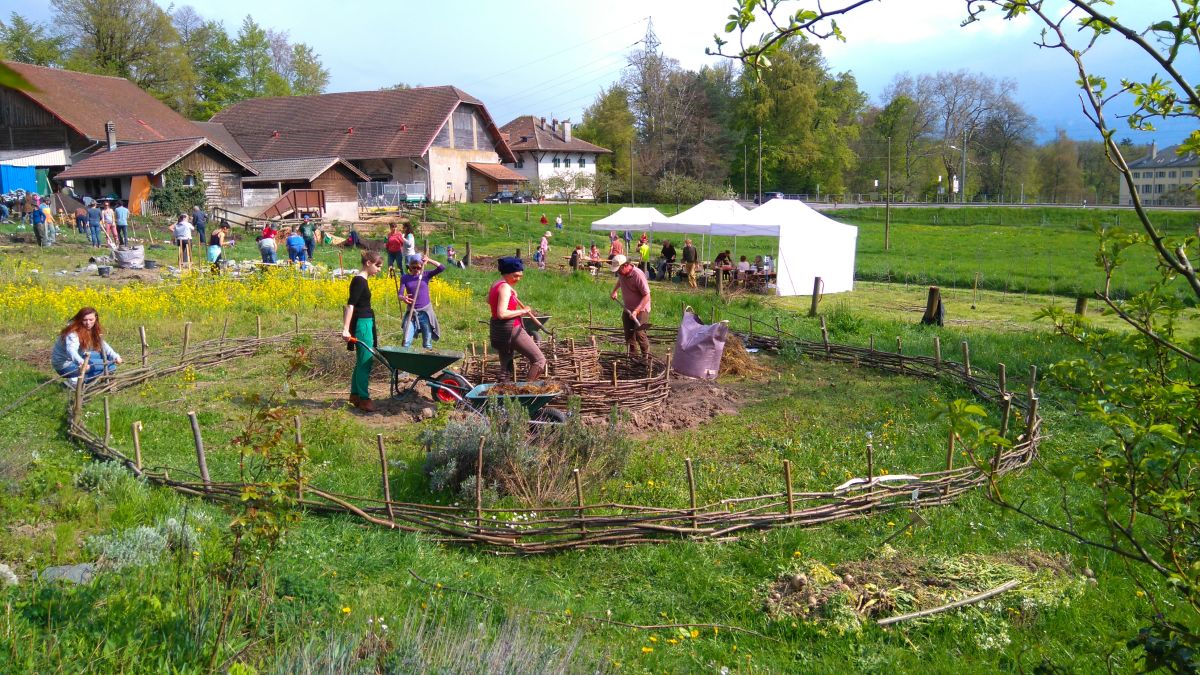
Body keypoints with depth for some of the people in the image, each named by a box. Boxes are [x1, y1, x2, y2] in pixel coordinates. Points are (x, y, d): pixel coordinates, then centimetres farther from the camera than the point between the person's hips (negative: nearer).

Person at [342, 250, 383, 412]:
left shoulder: (361, 280, 13)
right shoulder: (359, 281, -15)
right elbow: (350, 305, -22)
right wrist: (345, 329, -28)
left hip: (365, 323, 10)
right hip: (362, 324, -10)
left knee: (362, 361, 16)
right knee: (365, 361, -4)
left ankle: (355, 395, 25)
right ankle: (364, 399, 2)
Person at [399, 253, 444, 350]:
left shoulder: (426, 275, 0)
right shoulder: (404, 277, 1)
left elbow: (442, 268, -10)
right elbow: (400, 294, -8)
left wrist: (429, 260, -21)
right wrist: (403, 298, -32)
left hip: (425, 311, 0)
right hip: (411, 312, 0)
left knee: (427, 344, 6)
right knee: (406, 342, -10)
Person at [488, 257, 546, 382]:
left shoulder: (494, 285, 13)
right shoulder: (505, 287, -15)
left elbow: (489, 301, 35)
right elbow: (502, 314, -24)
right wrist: (522, 311, -15)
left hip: (496, 329, 10)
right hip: (510, 329, -10)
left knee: (506, 369, 15)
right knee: (539, 360, -7)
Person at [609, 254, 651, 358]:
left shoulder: (638, 275, -25)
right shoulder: (621, 273, -2)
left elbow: (647, 296, -25)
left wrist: (636, 310, -31)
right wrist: (615, 291, 14)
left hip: (641, 309, -7)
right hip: (627, 309, 8)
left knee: (639, 333, -15)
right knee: (629, 334, 9)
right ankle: (633, 356, 20)